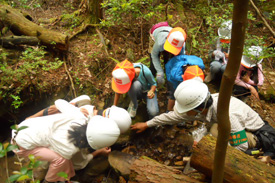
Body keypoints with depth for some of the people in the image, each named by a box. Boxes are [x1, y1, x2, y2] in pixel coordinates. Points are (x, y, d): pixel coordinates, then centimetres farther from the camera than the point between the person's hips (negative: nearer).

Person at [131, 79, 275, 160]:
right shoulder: (201, 105, -15)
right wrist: (147, 124, 4)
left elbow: (241, 148, -32)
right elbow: (173, 115, -2)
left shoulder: (226, 114, -39)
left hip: (258, 134, -8)